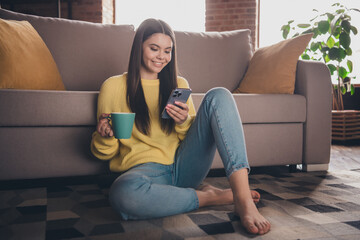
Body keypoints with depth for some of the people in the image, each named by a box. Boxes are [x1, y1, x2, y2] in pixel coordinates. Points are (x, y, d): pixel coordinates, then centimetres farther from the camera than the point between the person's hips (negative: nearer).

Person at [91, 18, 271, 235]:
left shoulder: (179, 85, 15)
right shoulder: (113, 87, 6)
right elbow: (104, 152, 9)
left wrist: (184, 122, -7)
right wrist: (105, 137, -15)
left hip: (184, 166, 3)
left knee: (218, 96, -15)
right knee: (123, 193, -40)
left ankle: (243, 198, -28)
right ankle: (210, 196, -15)